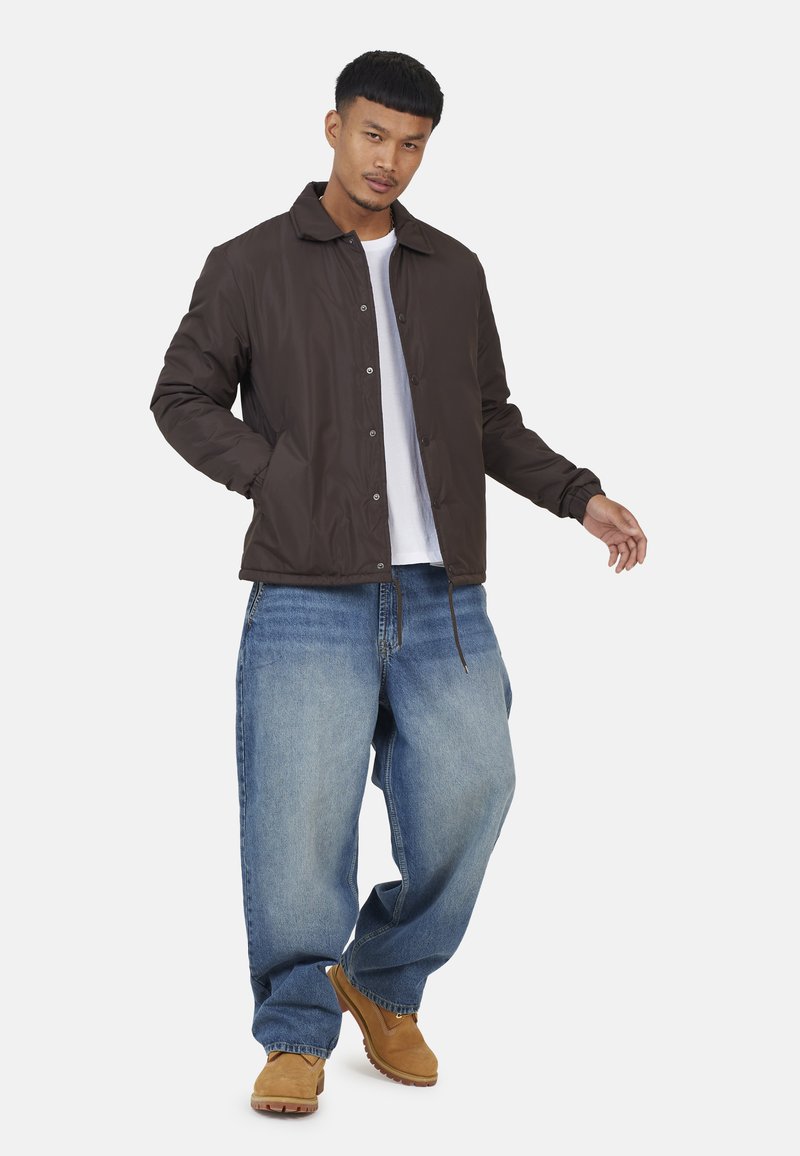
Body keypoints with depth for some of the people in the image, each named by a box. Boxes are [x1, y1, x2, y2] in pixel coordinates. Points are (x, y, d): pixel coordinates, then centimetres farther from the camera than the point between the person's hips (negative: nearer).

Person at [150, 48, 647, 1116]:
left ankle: (385, 987, 24)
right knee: (300, 818, -4)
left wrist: (580, 496, 9)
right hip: (310, 597, -3)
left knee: (468, 797, -1)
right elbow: (183, 398, 8)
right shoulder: (252, 265, 5)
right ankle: (297, 1034, 15)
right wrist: (280, 482, -5)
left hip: (444, 598, 3)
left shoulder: (455, 273, 15)